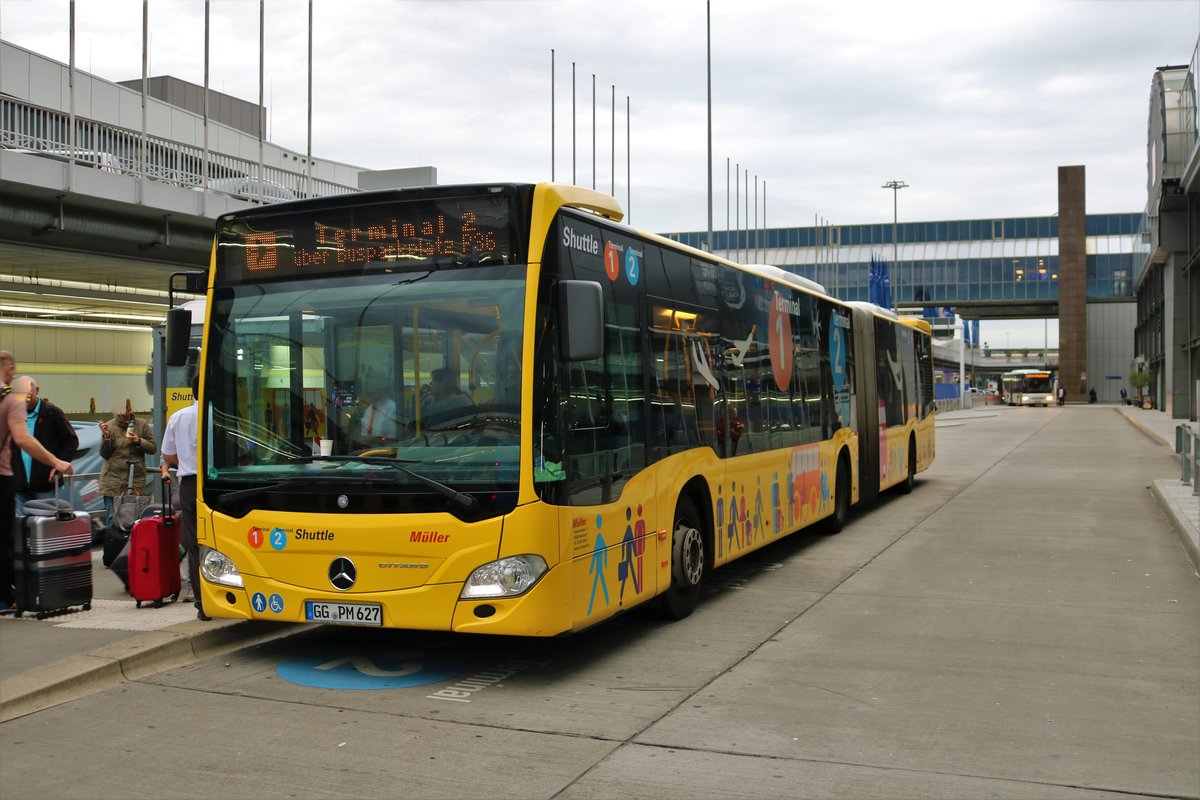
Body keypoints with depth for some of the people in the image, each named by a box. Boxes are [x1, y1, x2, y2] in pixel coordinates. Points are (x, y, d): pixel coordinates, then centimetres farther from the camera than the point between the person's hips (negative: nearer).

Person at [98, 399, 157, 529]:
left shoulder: (142, 425, 5)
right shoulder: (110, 426, 4)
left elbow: (153, 448, 6)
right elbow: (104, 454, 3)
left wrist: (138, 441, -11)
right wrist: (106, 437, -12)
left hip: (137, 480, 1)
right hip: (113, 480, -1)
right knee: (112, 518, -2)